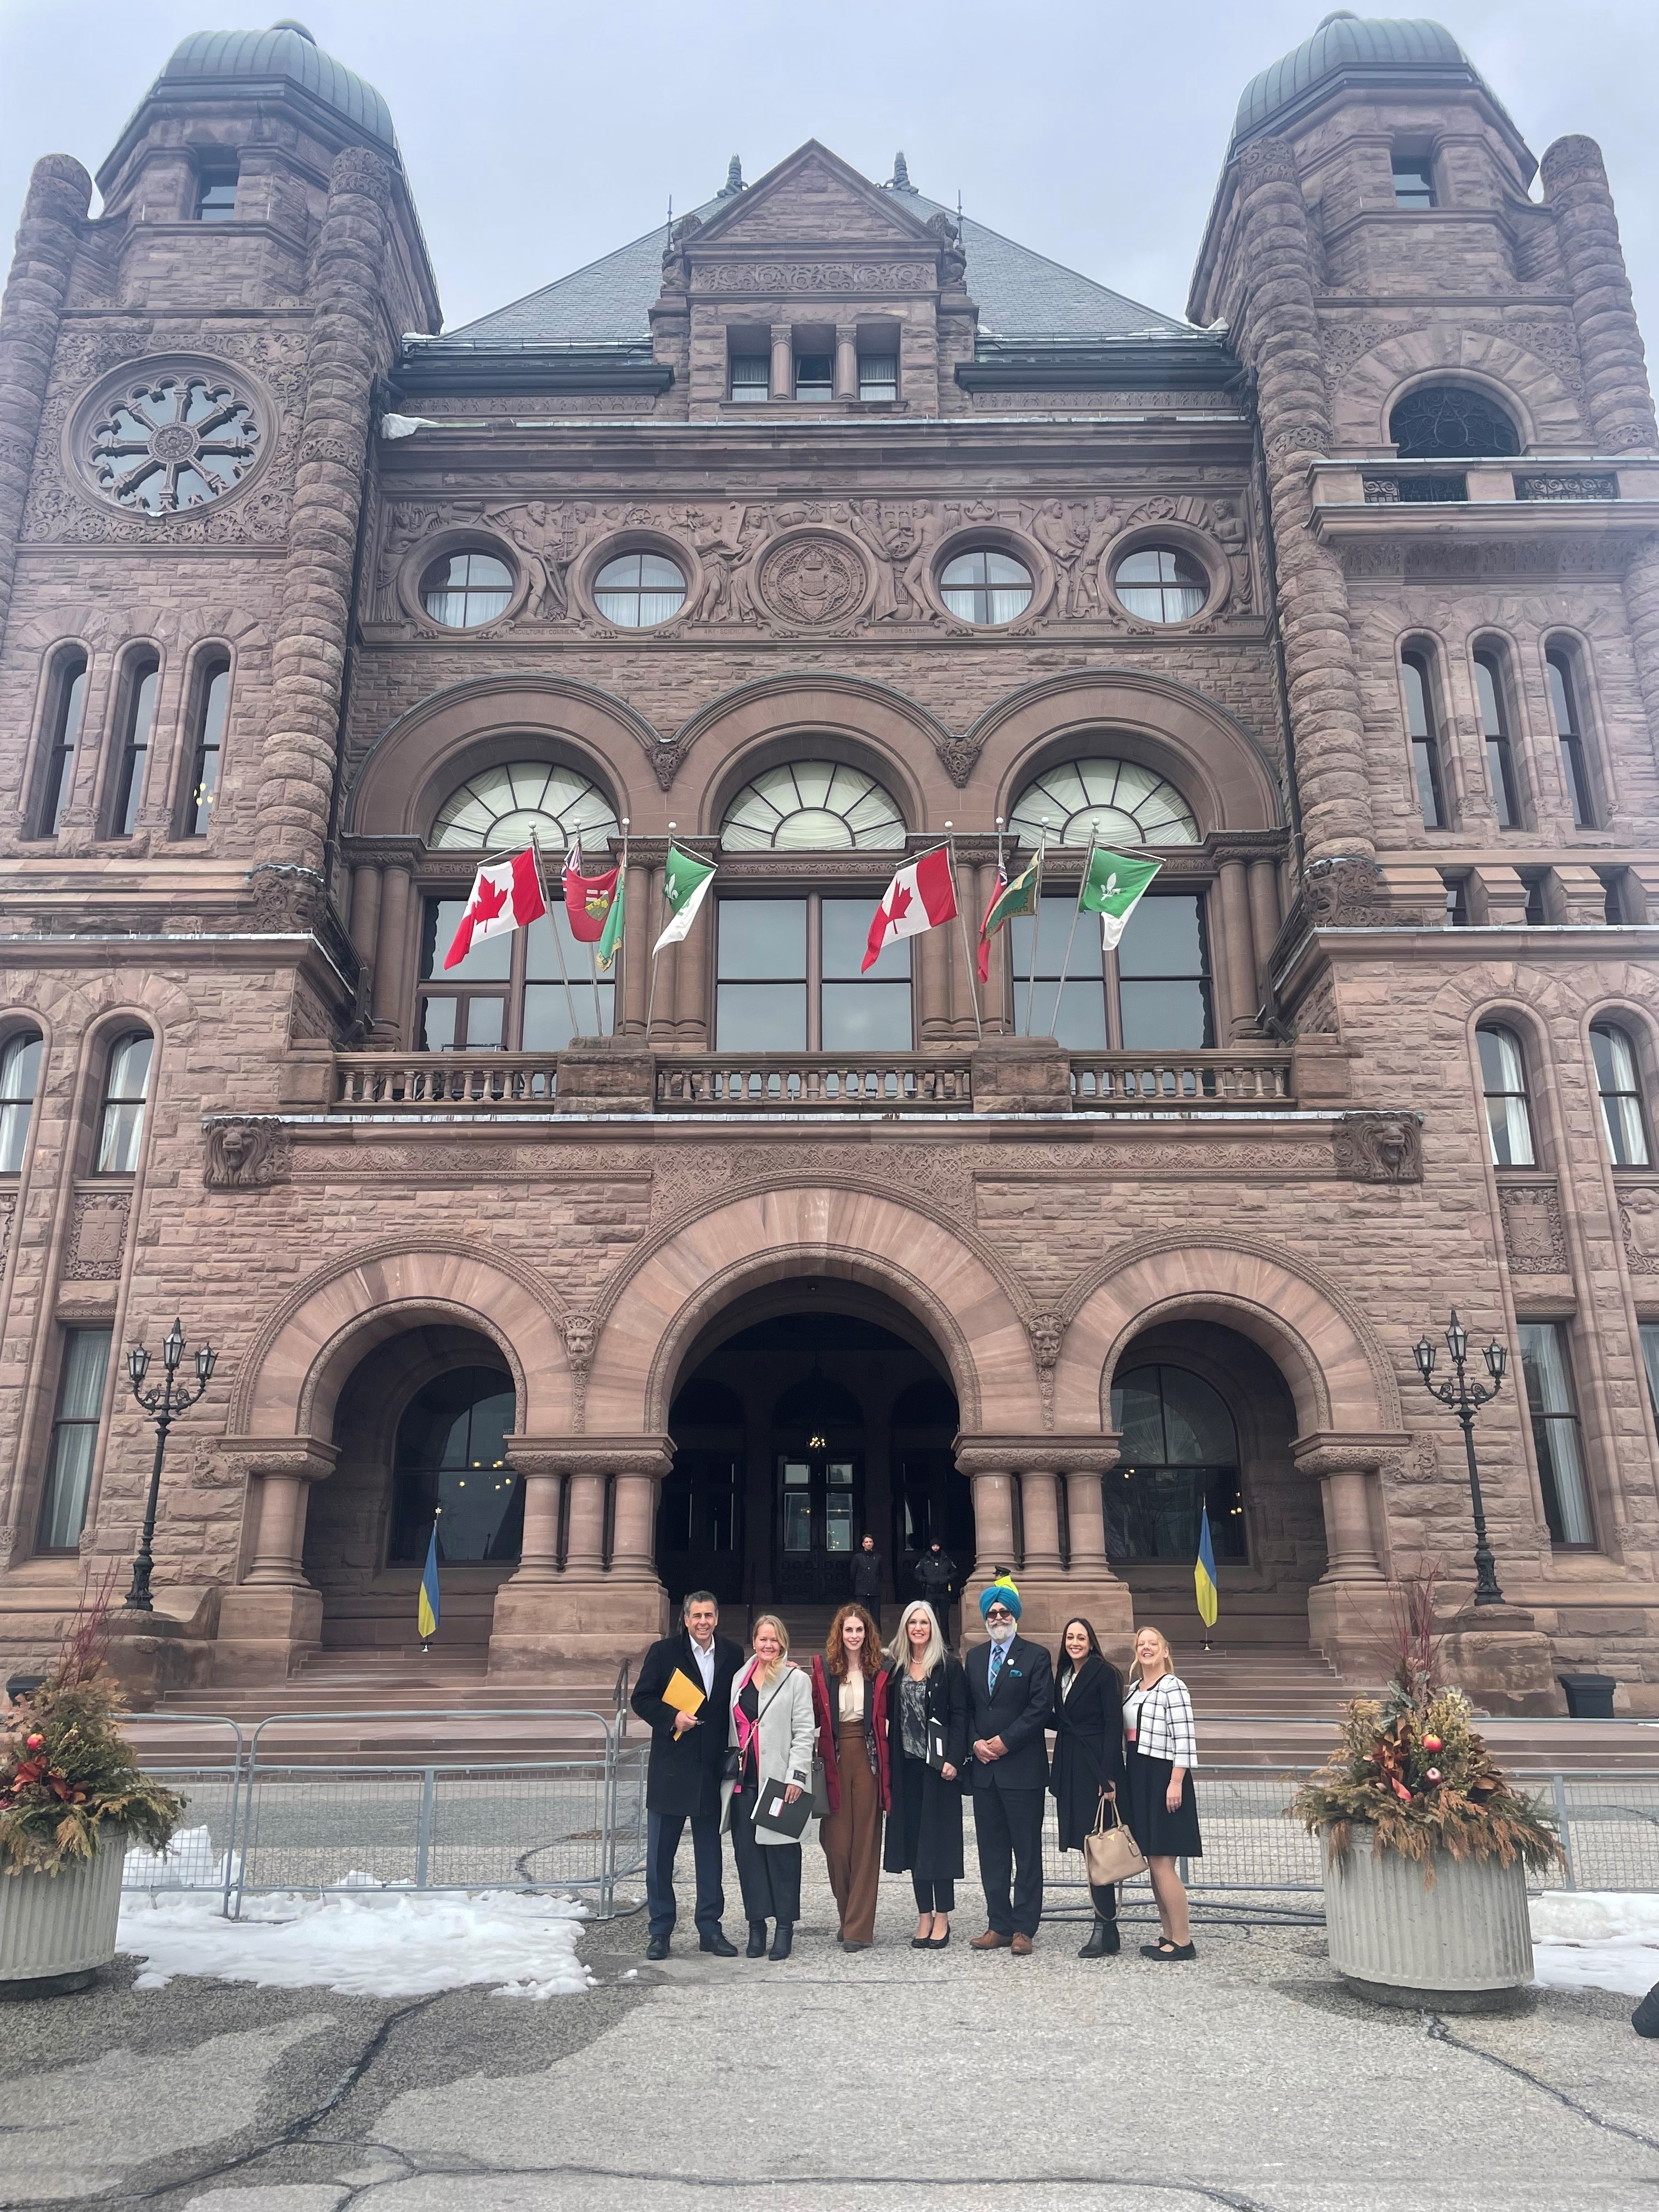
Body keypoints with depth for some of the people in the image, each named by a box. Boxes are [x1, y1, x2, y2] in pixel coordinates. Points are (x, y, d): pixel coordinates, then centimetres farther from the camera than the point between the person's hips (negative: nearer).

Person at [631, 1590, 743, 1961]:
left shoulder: (733, 1655, 3)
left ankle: (710, 1929, 22)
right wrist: (673, 1718, -16)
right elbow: (641, 1699, -3)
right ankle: (660, 1932, 18)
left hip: (713, 1770, 2)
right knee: (660, 1855, 6)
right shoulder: (664, 1652, -4)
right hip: (670, 1768, -2)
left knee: (710, 1853, 11)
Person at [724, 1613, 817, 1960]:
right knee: (747, 1851, 6)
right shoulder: (740, 1679, 14)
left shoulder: (796, 1680, -1)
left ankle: (785, 1927, 9)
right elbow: (732, 1729, 18)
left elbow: (804, 1732, -5)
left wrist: (796, 1776, -11)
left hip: (779, 1779, -5)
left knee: (781, 1851, -1)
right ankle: (756, 1926, 16)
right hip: (744, 1779, 5)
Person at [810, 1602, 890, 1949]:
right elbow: (814, 1715, 3)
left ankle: (859, 1929, 5)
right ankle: (848, 1917, 22)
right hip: (835, 1759, 0)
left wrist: (885, 1764, -6)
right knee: (837, 1842, 2)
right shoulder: (823, 1669, 4)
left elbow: (886, 1719, 4)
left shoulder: (879, 1673, 4)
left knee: (866, 1842, 0)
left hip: (868, 1759, 0)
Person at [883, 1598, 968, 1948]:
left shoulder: (949, 1664, -4)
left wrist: (954, 1759, -16)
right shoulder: (895, 1666, 7)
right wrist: (888, 1765, 0)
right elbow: (889, 1714, 7)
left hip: (939, 1763, -4)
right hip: (906, 1764, 4)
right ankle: (924, 1916, 16)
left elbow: (959, 1714, -7)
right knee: (912, 1837, 7)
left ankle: (942, 1917, 9)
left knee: (939, 1837, 0)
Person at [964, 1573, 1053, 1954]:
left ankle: (1023, 1929, 8)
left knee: (1027, 1852, 1)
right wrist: (976, 1743, -4)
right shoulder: (974, 1658, 14)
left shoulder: (1036, 1656, -2)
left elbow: (1041, 1708, -10)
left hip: (1022, 1769, -5)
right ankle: (999, 1925, 17)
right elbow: (967, 1709, 14)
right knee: (991, 1852, 9)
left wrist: (1004, 1742, -14)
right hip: (984, 1768, 5)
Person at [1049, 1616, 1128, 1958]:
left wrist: (1108, 1776, -18)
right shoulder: (1064, 1675, 15)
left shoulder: (1104, 1673, -8)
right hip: (1070, 1769, 7)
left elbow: (1113, 1725, -13)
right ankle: (1106, 1929, 16)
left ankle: (1105, 1932, -2)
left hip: (1097, 1769, -7)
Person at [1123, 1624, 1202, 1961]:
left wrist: (1176, 1783, -19)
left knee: (1162, 1863, -7)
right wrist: (1121, 1779, 14)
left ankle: (1183, 1941, 1)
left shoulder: (1172, 1686, -10)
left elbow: (1185, 1738, -15)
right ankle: (1168, 1936, 20)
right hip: (1139, 1779, 8)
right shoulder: (1133, 1688, 14)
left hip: (1163, 1778, -8)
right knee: (1154, 1863, 12)